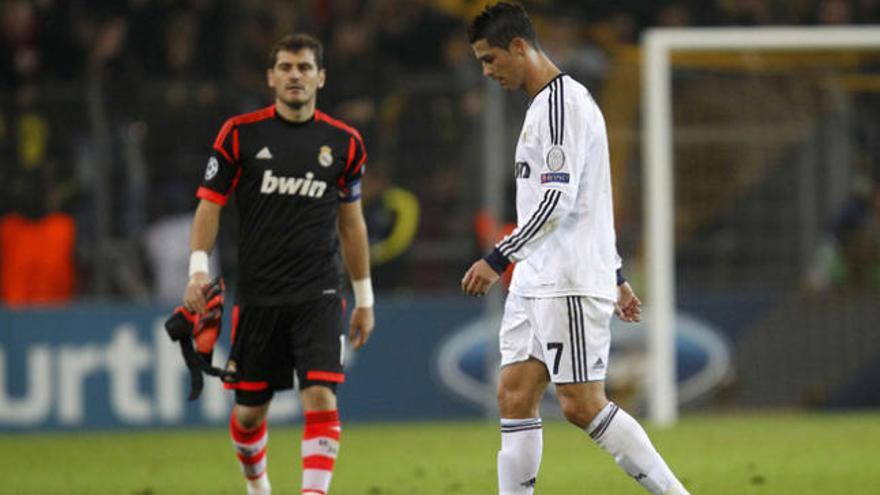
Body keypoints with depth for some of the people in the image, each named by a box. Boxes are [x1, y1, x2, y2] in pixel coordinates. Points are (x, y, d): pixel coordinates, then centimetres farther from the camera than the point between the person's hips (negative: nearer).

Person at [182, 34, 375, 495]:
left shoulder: (344, 142, 5)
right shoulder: (241, 133, 0)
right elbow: (210, 205, 2)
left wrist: (364, 299, 15)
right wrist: (198, 270, -13)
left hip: (318, 296, 0)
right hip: (257, 296, 0)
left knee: (321, 399, -17)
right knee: (249, 411, 8)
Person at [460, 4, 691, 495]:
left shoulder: (561, 103, -13)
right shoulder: (546, 104, 20)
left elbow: (557, 200, -22)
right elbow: (590, 201, 25)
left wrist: (498, 259, -22)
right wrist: (616, 277, 28)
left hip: (571, 284, -10)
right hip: (537, 283, 10)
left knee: (583, 405, -9)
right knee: (515, 396, 3)